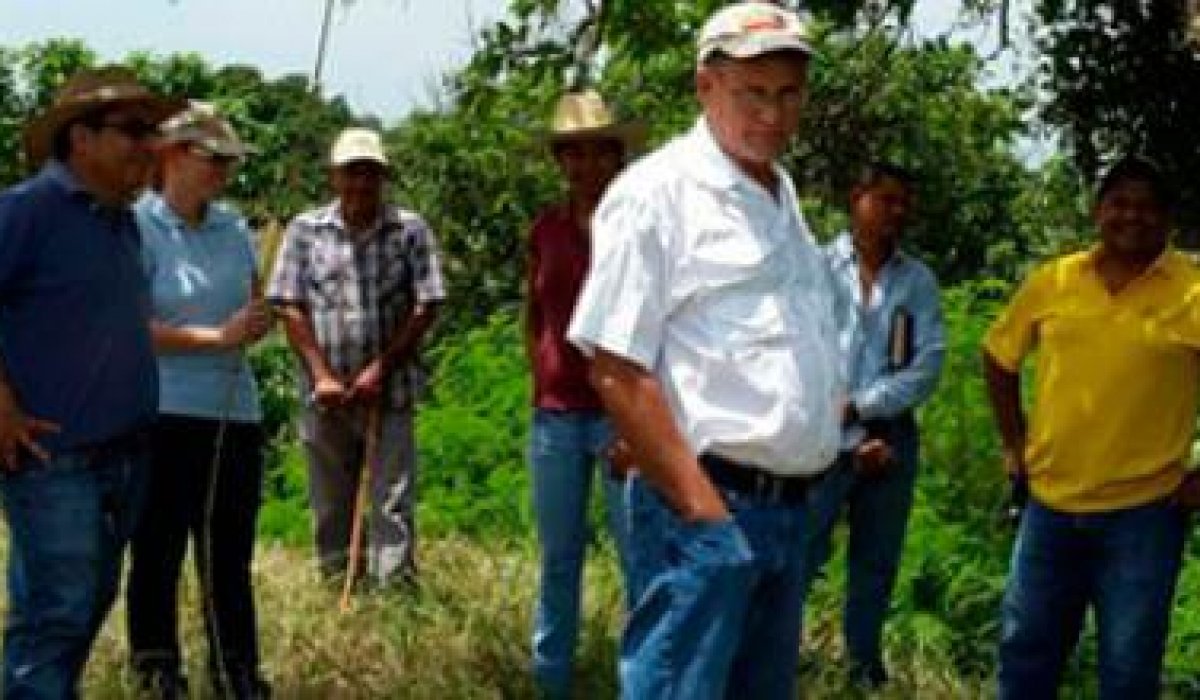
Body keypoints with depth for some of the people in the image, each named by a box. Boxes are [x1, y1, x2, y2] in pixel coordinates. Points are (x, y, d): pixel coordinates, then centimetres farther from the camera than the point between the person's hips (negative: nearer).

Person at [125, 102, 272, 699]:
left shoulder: (232, 226, 9)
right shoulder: (137, 226, -9)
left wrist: (256, 323, -3)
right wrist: (217, 338, -18)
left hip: (234, 411, 5)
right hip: (163, 416, -5)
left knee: (230, 553, 11)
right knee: (158, 549, 6)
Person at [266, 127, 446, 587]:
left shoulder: (409, 230, 2)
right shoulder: (305, 230, 6)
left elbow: (426, 307, -2)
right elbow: (289, 307, 3)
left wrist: (380, 369, -8)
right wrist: (322, 374, -6)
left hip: (390, 393, -2)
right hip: (325, 394, 2)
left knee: (392, 505, -2)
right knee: (331, 506, 9)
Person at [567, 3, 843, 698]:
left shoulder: (783, 193, 15)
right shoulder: (656, 192, -11)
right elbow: (616, 370, -16)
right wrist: (704, 510, -18)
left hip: (789, 509, 9)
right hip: (706, 506, -8)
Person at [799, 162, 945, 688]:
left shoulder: (918, 280, 6)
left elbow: (929, 364, -2)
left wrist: (859, 406, -12)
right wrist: (855, 440, -10)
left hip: (891, 436, 3)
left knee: (876, 564, 11)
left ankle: (866, 667, 23)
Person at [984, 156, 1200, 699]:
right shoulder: (1052, 281, 2)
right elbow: (999, 355, 16)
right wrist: (1013, 442, 11)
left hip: (1143, 511, -3)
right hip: (1050, 501, 4)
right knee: (1026, 650, 15)